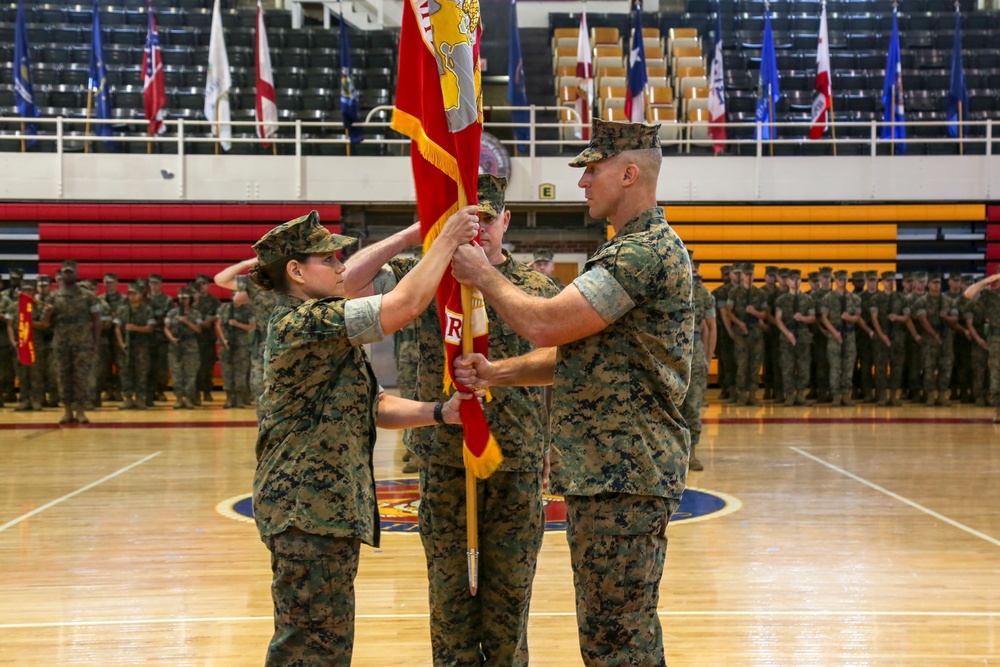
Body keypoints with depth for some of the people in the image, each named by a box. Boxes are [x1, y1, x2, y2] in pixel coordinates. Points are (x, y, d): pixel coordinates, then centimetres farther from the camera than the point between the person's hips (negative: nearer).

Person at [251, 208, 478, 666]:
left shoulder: (318, 331, 18)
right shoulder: (302, 321, -16)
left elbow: (374, 407, 14)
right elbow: (405, 304, -24)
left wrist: (440, 413, 0)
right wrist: (447, 240, -13)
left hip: (323, 507, 11)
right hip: (309, 511, -11)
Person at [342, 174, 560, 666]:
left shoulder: (538, 286, 4)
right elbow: (351, 281, -11)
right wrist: (416, 232, -15)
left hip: (518, 461, 0)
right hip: (444, 460, 0)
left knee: (511, 588, 8)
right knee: (450, 589, 8)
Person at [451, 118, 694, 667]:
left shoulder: (648, 251, -16)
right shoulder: (629, 250, 20)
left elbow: (545, 324, -21)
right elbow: (575, 355, 19)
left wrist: (483, 275, -4)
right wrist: (496, 372, 6)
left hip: (625, 476, -11)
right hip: (605, 473, 11)